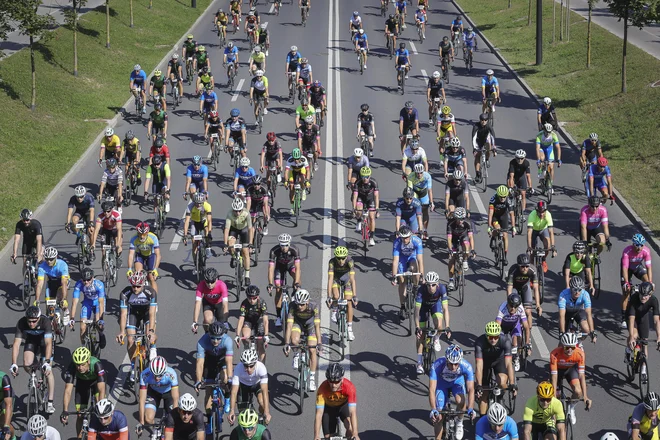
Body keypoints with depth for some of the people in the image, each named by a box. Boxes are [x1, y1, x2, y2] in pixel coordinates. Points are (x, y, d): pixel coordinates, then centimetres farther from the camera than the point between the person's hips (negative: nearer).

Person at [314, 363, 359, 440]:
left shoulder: (349, 387, -36)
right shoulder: (323, 388, -36)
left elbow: (353, 412, -41)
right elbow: (319, 413, -37)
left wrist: (355, 433, -53)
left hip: (344, 405, -1)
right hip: (329, 408, 1)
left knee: (350, 426, -27)